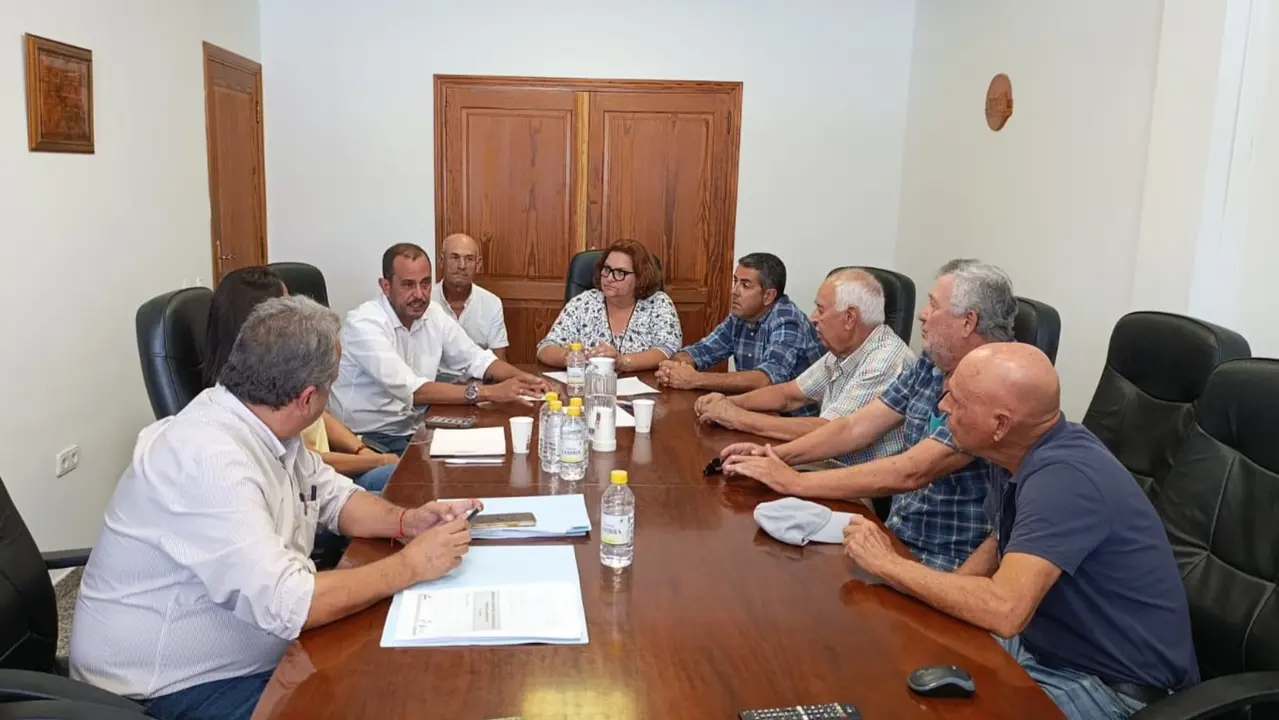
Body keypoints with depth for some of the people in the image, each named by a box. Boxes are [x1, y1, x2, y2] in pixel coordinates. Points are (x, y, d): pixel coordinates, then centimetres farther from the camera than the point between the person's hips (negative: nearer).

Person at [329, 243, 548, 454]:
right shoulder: (363, 324, -20)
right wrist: (487, 393, -33)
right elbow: (410, 390, -30)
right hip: (367, 438, -7)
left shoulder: (434, 315, 1)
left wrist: (521, 377, -11)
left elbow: (476, 359, 10)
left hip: (413, 430, 7)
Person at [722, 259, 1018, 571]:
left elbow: (910, 473, -27)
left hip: (948, 567, -7)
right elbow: (856, 427, 5)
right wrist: (775, 454, -8)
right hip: (895, 538, 7)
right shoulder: (928, 366, 4)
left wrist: (794, 482, -24)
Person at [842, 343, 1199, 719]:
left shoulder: (1063, 477, -30)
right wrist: (940, 598, -1)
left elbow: (1005, 610, -38)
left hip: (1111, 685, -8)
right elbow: (1005, 544, 16)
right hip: (1043, 643, 8)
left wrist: (889, 563, -25)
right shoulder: (1016, 454, -2)